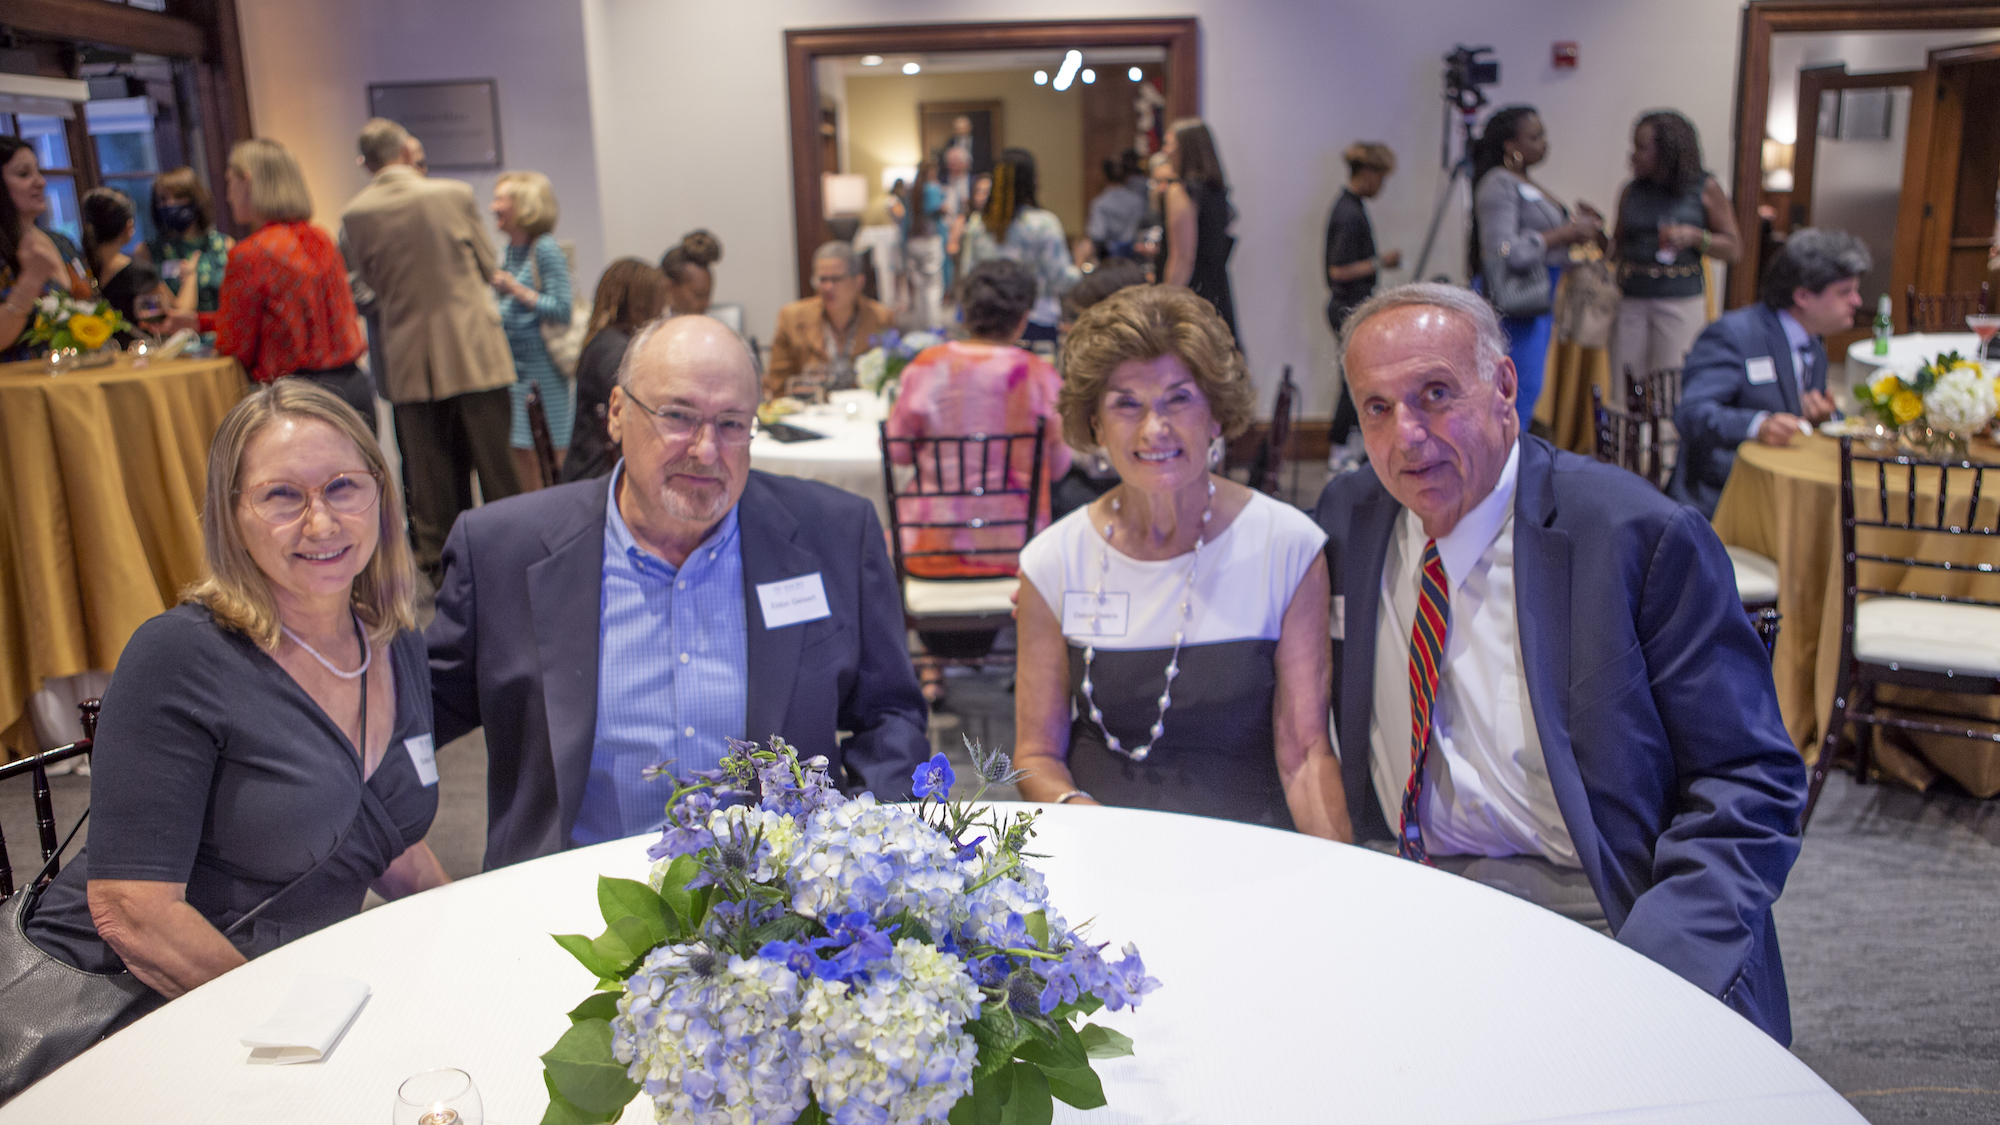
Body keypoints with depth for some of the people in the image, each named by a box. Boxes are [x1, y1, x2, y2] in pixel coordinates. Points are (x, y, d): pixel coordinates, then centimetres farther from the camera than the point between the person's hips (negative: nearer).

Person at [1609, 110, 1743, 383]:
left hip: (1680, 302, -3)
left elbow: (1733, 249, 5)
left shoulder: (1705, 189, 4)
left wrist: (1694, 236, -10)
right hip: (1630, 302, 3)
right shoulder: (1631, 192, 12)